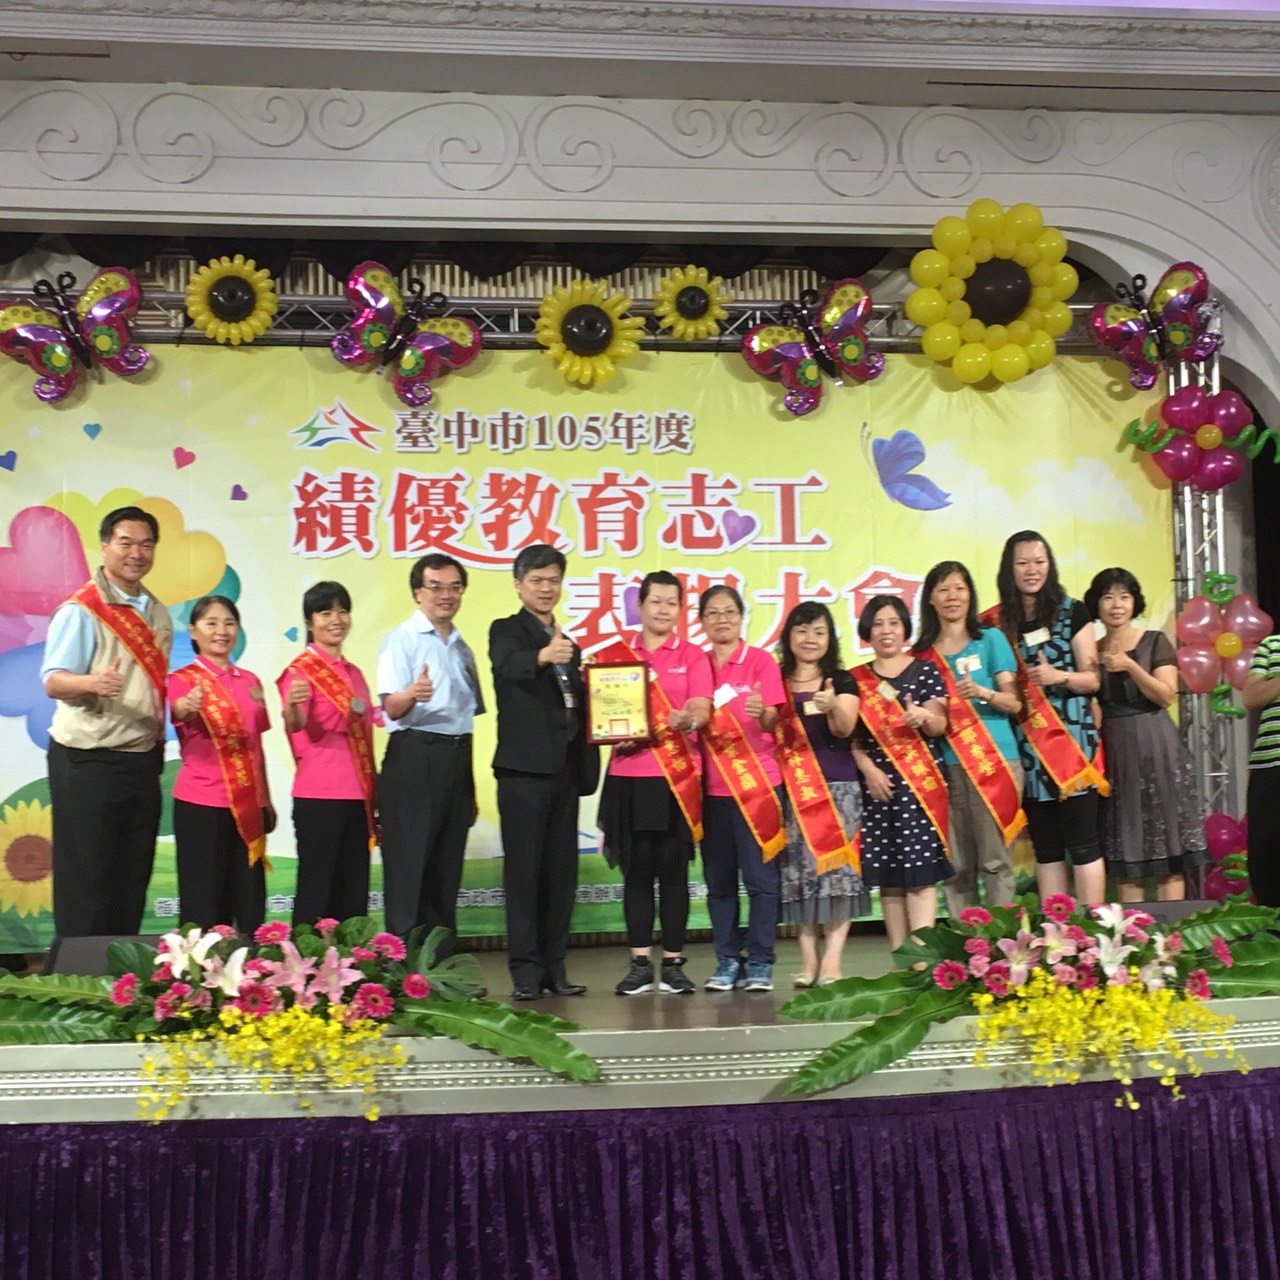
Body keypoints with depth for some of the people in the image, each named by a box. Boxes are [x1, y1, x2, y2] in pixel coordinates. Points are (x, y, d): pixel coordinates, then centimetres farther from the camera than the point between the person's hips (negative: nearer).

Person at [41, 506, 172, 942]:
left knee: (133, 881, 11)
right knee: (85, 880, -2)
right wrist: (93, 682, -37)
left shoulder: (158, 615, 11)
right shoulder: (80, 610, -10)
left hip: (143, 760, 7)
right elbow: (53, 681, -17)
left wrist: (159, 743, 13)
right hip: (89, 763, -7)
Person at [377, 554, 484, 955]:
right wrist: (411, 694, -38)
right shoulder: (402, 640, -4)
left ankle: (444, 963, 18)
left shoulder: (462, 649, 17)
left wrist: (470, 788, 23)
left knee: (447, 869, 11)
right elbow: (392, 709, -14)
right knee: (409, 866, -6)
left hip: (456, 760, 7)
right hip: (414, 758, -7)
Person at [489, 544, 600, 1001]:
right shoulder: (506, 631, 0)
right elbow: (508, 665, -23)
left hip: (566, 769, 6)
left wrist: (588, 767, 10)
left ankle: (555, 967, 15)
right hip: (524, 768, -6)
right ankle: (525, 970, 2)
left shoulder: (569, 644, 19)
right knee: (523, 869, -4)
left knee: (562, 871, 8)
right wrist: (544, 655, -44)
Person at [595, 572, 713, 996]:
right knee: (636, 870, 4)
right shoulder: (613, 654, 10)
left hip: (678, 777, -1)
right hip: (628, 776, 1)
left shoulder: (692, 656, 7)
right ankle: (640, 965, 11)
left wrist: (687, 720, -27)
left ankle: (673, 965, 9)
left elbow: (702, 709, -4)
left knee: (673, 869, 1)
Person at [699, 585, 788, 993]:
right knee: (718, 879, 7)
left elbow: (772, 722, -10)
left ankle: (760, 962, 6)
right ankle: (727, 960, 16)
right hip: (712, 786, 4)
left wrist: (762, 712, -31)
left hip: (757, 783, -3)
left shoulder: (760, 660, -1)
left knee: (759, 875, -2)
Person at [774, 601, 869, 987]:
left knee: (836, 868, -6)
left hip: (837, 785, -1)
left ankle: (831, 961, -3)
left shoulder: (842, 681, 6)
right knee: (798, 869, 0)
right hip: (792, 788, 1)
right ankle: (808, 960, 6)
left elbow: (845, 729, -8)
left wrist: (832, 707, -29)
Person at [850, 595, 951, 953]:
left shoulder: (926, 671, 7)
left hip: (920, 783, -2)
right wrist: (869, 769, -7)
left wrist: (924, 716, -20)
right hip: (876, 783, 2)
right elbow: (852, 737, 9)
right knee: (887, 875, 2)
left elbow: (940, 726, 2)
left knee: (920, 872, -9)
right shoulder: (857, 679, 11)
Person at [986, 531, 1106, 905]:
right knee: (1045, 848, 9)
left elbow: (1092, 679, 0)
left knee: (1082, 842, -4)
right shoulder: (995, 621, 7)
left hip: (1071, 737, -3)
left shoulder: (1072, 612, 2)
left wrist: (1057, 676, -18)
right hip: (1026, 744, 3)